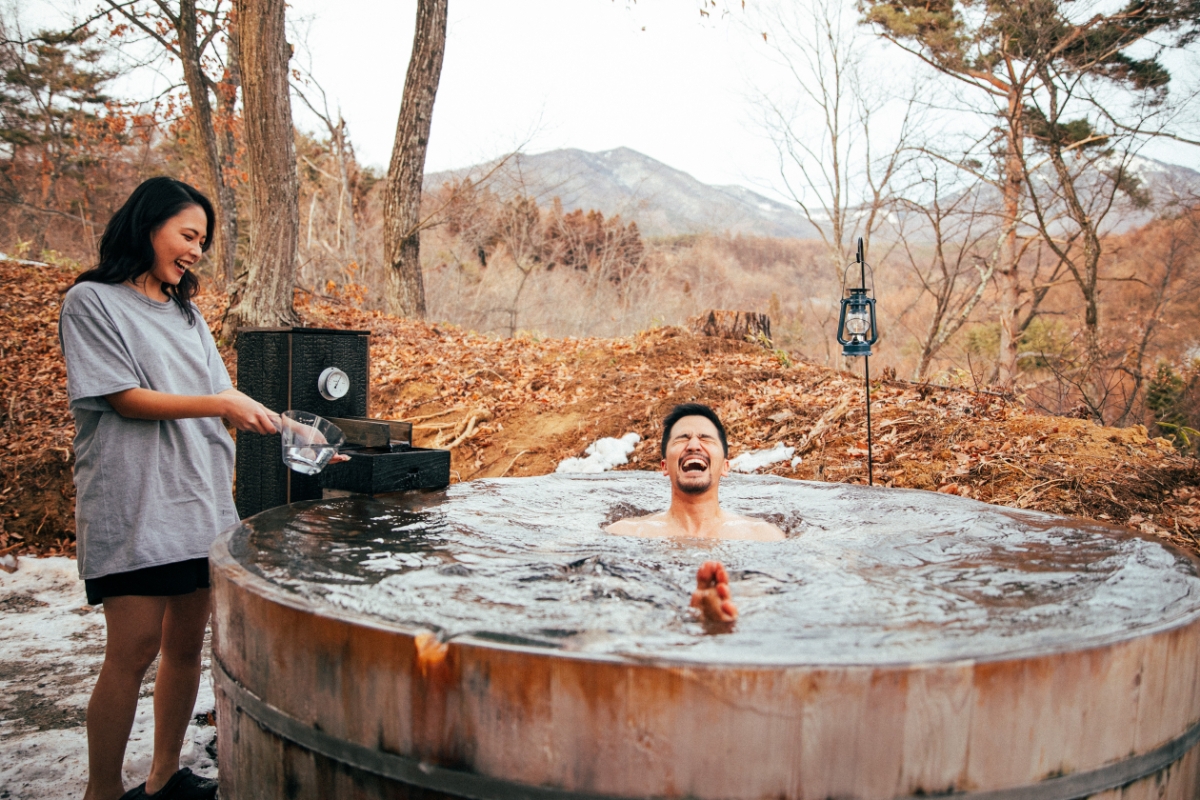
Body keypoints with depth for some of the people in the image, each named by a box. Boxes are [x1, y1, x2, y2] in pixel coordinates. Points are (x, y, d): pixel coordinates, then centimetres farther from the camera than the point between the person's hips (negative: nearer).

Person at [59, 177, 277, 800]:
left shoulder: (186, 313, 20)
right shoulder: (92, 301, 0)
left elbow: (224, 403, 17)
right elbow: (124, 398, -9)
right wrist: (221, 405, -15)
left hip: (202, 501, 6)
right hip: (134, 505, -6)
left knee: (187, 643, 9)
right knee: (134, 650, -5)